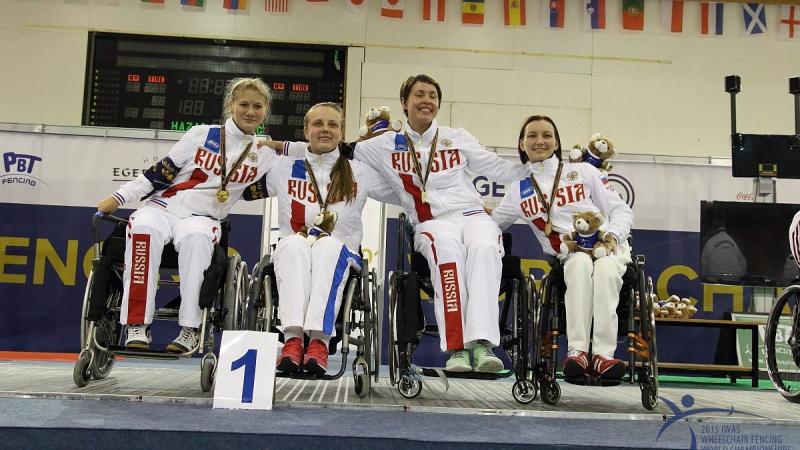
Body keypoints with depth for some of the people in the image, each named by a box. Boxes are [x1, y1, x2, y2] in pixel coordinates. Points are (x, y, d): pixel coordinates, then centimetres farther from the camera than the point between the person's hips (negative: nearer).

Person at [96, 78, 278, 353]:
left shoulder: (264, 155, 13)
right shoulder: (202, 134, 10)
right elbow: (162, 172, 7)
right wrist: (119, 197, 2)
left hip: (203, 217, 0)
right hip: (163, 205, 1)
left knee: (196, 236, -37)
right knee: (144, 229, -34)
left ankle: (191, 329, -33)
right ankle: (137, 325, -30)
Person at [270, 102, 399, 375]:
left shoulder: (360, 173, 17)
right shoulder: (283, 170, 19)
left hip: (340, 258, 0)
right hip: (291, 255, 1)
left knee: (329, 244, -36)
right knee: (295, 243, -35)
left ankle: (319, 340, -48)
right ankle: (292, 337, -48)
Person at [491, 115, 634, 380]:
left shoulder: (583, 171, 14)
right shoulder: (519, 190, 19)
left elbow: (621, 210, 12)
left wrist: (612, 233, -9)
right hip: (568, 255, 0)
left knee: (606, 269, -36)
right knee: (581, 264, -37)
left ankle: (603, 354, -42)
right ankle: (577, 352, -42)